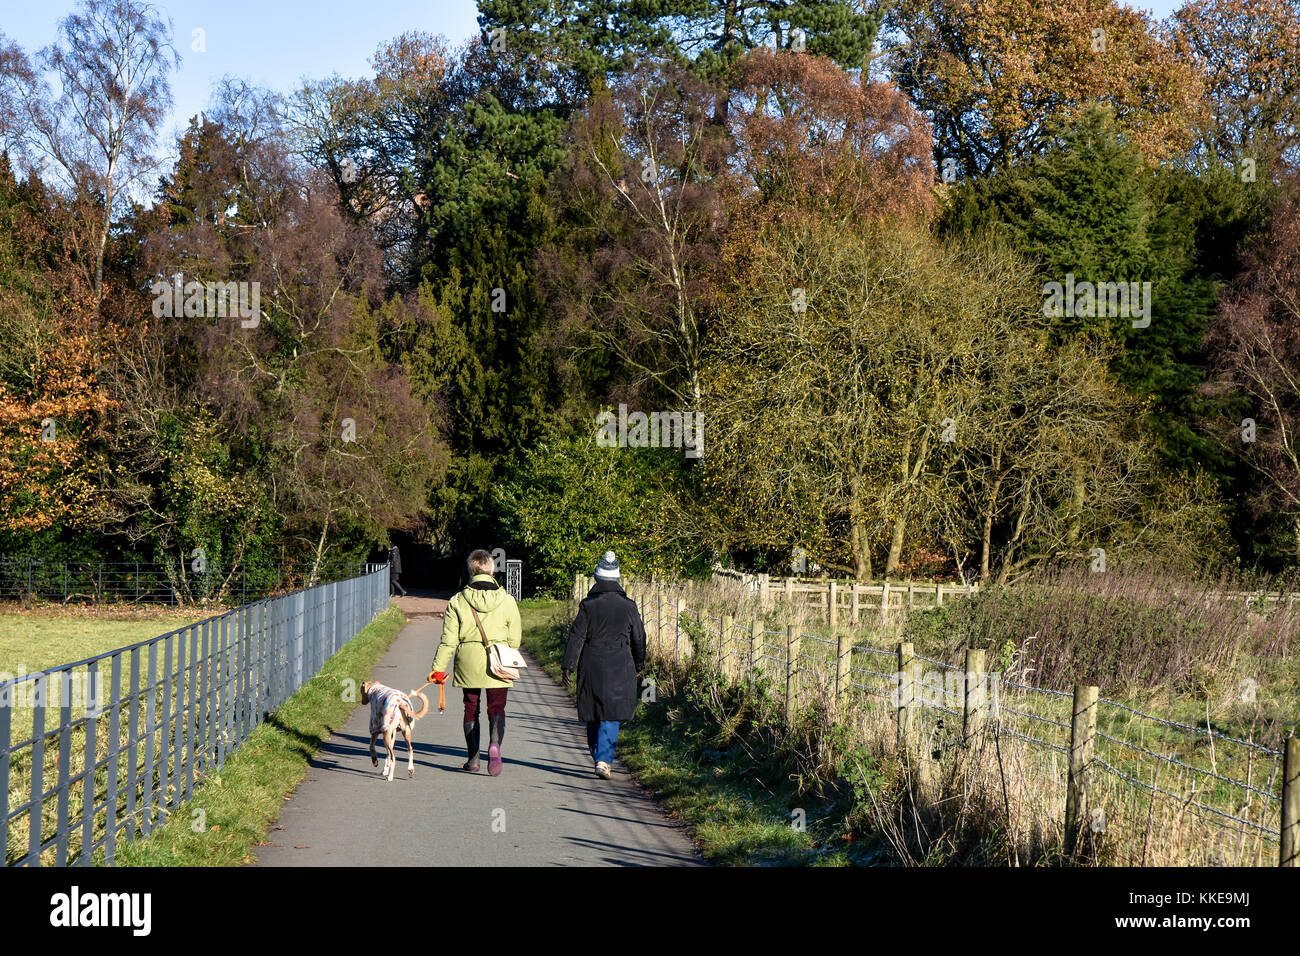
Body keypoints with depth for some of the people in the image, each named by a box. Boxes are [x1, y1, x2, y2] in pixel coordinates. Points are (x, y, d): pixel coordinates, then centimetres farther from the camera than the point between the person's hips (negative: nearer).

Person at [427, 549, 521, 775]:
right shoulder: (507, 601, -3)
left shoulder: (458, 601, -4)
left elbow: (449, 640, -4)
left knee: (471, 708, 14)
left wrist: (438, 667, 3)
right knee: (496, 708, 6)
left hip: (468, 663, 0)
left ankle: (473, 759, 15)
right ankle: (495, 744, -22)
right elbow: (514, 638, 1)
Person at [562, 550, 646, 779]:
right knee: (611, 716, -1)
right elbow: (639, 639, 9)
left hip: (591, 666, 0)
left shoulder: (588, 605, -4)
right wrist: (638, 664, 23)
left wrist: (568, 665, -2)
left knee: (594, 714, 14)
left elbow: (577, 637, -6)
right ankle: (604, 760, -15)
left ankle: (598, 756, 21)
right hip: (619, 667, 0)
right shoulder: (628, 606, 1)